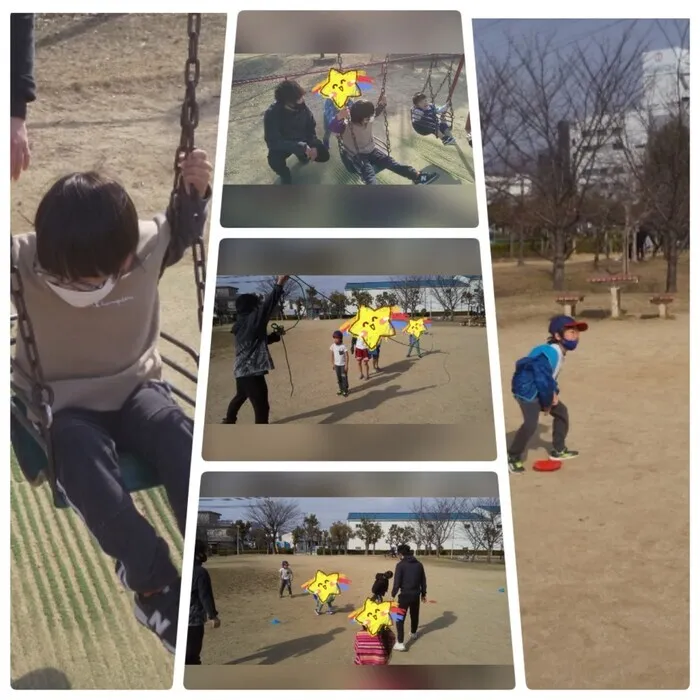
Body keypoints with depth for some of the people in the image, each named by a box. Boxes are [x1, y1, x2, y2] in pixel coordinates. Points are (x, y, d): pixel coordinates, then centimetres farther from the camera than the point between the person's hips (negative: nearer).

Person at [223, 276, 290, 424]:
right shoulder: (251, 320, -15)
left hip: (242, 370, 10)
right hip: (252, 371, -10)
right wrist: (279, 284, -26)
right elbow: (267, 305, -26)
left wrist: (275, 335, 12)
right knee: (262, 407, -9)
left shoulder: (242, 325, 13)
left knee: (240, 396, 33)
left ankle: (229, 422, 52)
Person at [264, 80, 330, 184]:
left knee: (324, 155, -12)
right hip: (282, 144, -4)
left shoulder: (302, 106, -19)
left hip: (302, 140, 4)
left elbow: (311, 126, -4)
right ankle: (285, 176, 1)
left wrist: (313, 146, -20)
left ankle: (302, 155, 22)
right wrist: (302, 147, -40)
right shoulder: (271, 114, -31)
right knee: (274, 159, -35)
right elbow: (273, 142, -35)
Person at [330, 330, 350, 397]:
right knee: (338, 378, 14)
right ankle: (340, 389, 28)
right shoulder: (332, 346, -6)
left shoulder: (343, 346, -19)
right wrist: (332, 364, 7)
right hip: (336, 365, 4)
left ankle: (346, 390, 16)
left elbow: (347, 356, -14)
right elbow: (332, 355, 5)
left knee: (344, 377, 3)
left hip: (343, 365, -4)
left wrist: (346, 365, -14)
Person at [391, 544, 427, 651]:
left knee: (400, 619, -1)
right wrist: (423, 593, 21)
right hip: (416, 594, 6)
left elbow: (397, 582, -14)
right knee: (414, 615, 26)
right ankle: (414, 633, 47)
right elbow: (423, 581, 10)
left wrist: (393, 594, -3)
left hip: (405, 595, -6)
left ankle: (400, 643, -8)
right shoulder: (418, 564, 4)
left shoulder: (401, 564, -12)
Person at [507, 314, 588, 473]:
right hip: (526, 389, -11)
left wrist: (554, 392, 0)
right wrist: (547, 403, -13)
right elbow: (543, 380, -27)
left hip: (540, 390, 11)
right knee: (531, 423, -23)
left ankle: (559, 450, 32)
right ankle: (513, 457, -7)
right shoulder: (549, 353, -27)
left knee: (561, 411, 18)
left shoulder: (559, 352, 5)